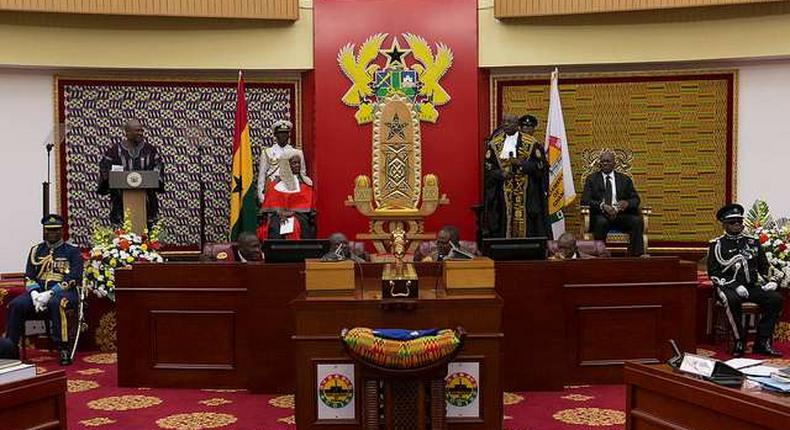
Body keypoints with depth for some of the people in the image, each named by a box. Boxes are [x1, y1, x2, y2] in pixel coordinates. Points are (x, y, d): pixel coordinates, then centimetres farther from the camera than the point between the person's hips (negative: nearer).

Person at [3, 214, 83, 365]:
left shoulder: (72, 251, 5)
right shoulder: (36, 250, 18)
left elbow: (73, 278, -7)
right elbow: (29, 277, 11)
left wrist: (49, 293, -19)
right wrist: (35, 294, -11)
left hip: (63, 292, -4)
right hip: (38, 291, 4)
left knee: (55, 304, -38)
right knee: (15, 305, -23)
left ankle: (64, 350, -34)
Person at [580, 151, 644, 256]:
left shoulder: (625, 179, 18)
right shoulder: (592, 179, 12)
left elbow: (636, 199, 12)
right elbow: (585, 200, -1)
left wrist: (627, 203, -14)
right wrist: (602, 206, -20)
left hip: (621, 215, 2)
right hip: (601, 215, -2)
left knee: (637, 221, -27)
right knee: (601, 221, -36)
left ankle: (637, 255, -27)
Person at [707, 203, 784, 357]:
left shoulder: (753, 242, 17)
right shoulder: (716, 245, 4)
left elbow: (765, 267, 22)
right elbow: (713, 273, -3)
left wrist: (769, 281, 0)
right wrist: (735, 286, -16)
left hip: (752, 287, 4)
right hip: (728, 287, -4)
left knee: (776, 298, -21)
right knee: (732, 300, -38)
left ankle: (762, 343, -15)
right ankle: (739, 342, -24)